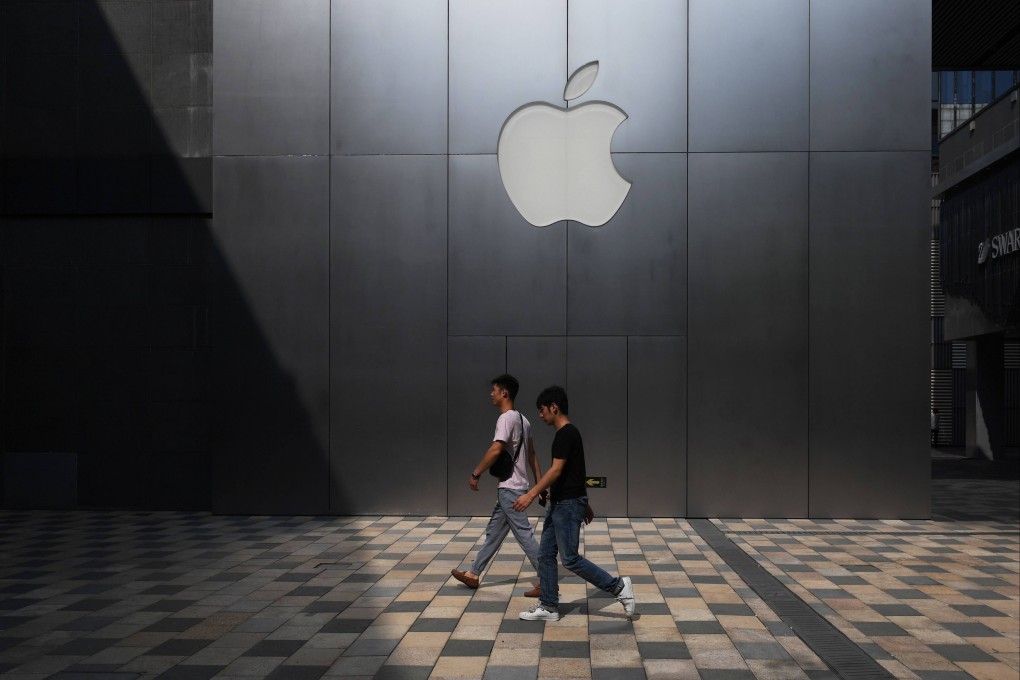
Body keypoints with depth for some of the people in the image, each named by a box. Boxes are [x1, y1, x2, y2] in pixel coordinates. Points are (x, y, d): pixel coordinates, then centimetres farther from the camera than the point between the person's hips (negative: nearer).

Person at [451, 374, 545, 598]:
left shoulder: (506, 418, -15)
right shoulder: (522, 419, 14)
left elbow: (495, 451, -25)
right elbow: (532, 456, 15)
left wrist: (475, 474, -15)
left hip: (510, 488, -10)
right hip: (511, 487, 10)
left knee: (524, 534, -6)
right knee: (493, 532, 16)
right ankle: (473, 575, 25)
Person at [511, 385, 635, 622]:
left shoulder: (567, 433, -18)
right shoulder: (565, 433, 13)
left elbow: (556, 470, -24)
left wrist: (531, 494, -25)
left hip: (568, 504, -10)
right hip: (559, 504, 10)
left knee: (570, 559, -5)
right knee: (545, 554, 10)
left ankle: (618, 586, 5)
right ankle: (548, 607, 17)